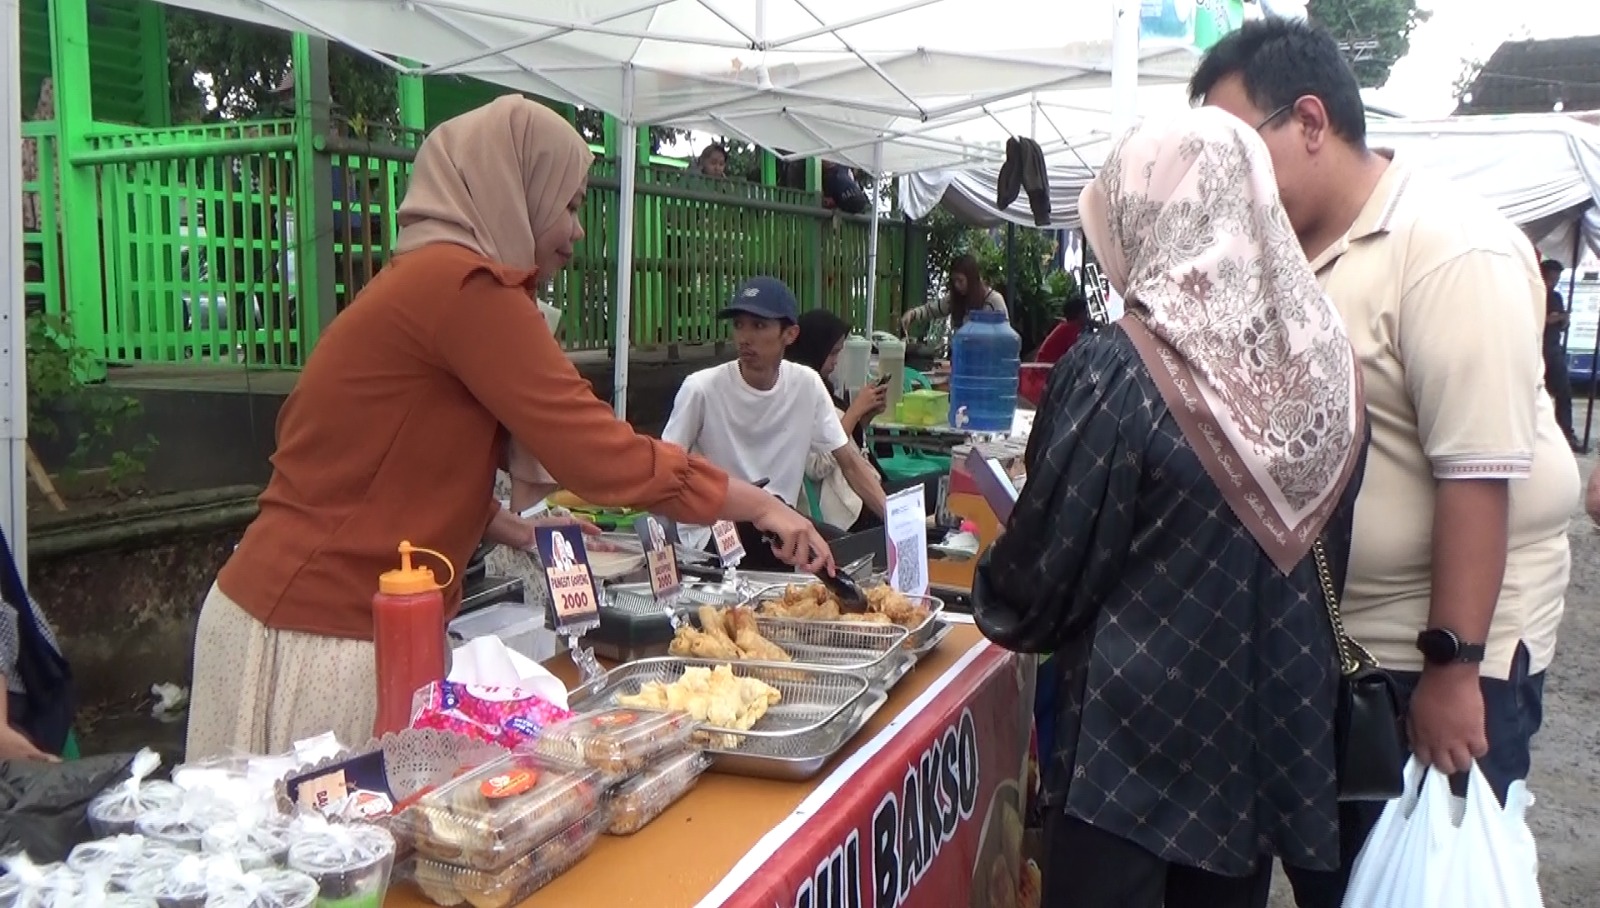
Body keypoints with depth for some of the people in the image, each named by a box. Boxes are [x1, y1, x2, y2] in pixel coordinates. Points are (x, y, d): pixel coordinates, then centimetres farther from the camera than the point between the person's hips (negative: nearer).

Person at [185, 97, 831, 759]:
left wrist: (515, 531, 11)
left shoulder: (423, 277, 12)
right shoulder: (466, 284, -18)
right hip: (319, 634, -9)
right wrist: (760, 505, -11)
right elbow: (599, 454, -21)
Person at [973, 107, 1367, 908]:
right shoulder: (1325, 360, -2)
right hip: (1276, 720, 6)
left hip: (1136, 730, -6)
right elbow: (1332, 550, 7)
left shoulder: (1115, 373, -19)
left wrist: (995, 590, 7)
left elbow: (1045, 573, -14)